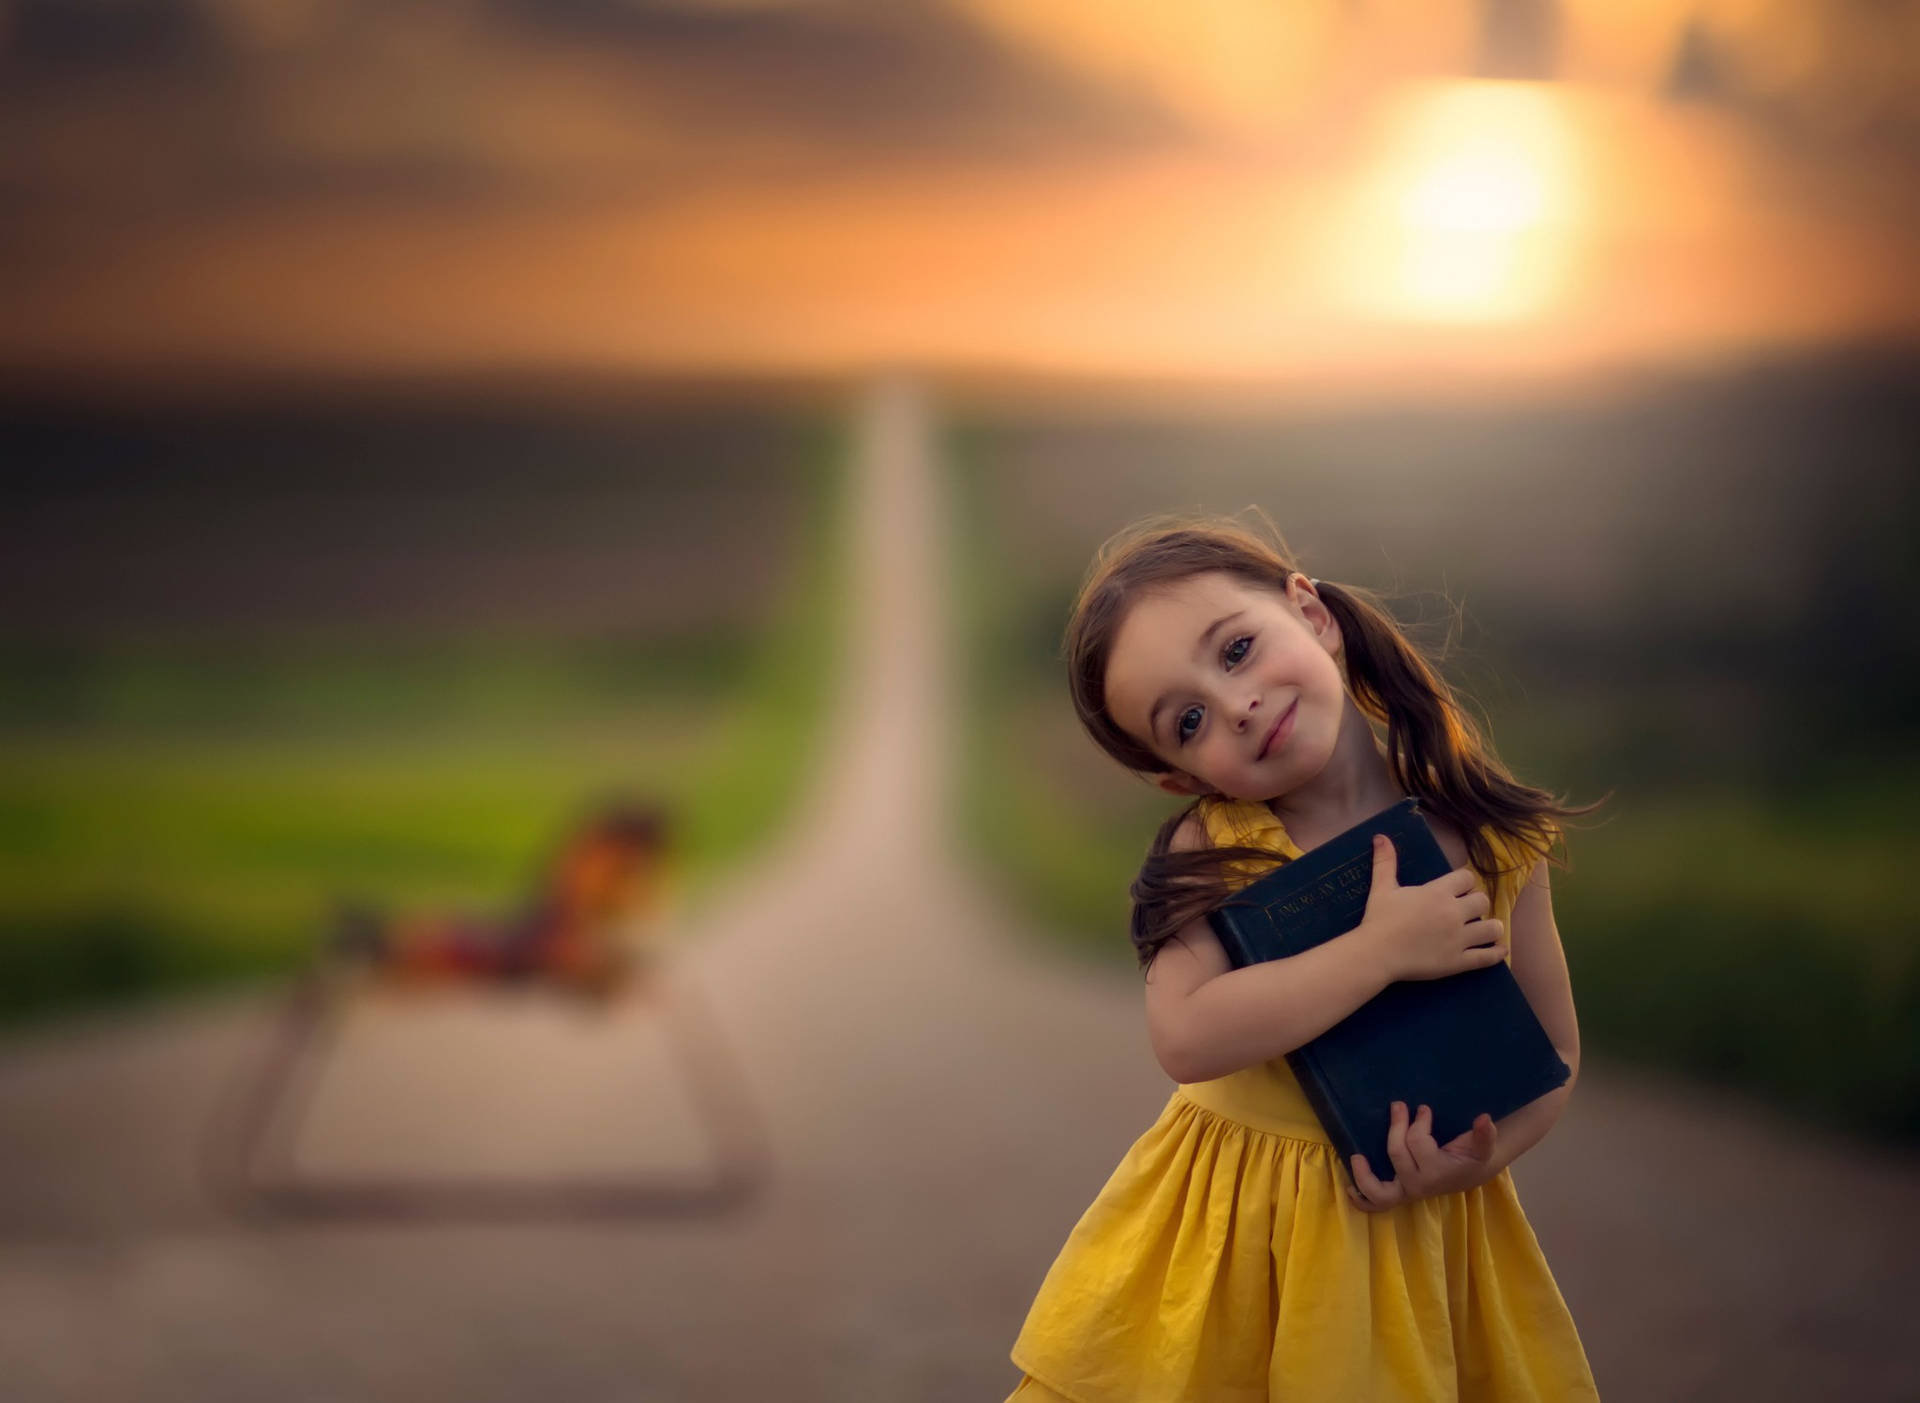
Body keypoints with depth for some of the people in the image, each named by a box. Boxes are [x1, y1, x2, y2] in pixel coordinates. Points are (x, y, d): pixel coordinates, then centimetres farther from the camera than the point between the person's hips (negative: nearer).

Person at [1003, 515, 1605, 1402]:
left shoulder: (1494, 839, -8)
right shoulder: (1211, 852, -13)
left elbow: (1552, 1053, 0)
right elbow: (1187, 1039, -28)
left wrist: (1480, 1155, -19)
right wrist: (1382, 951, -28)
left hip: (1426, 1223, 1)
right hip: (1233, 1228, -1)